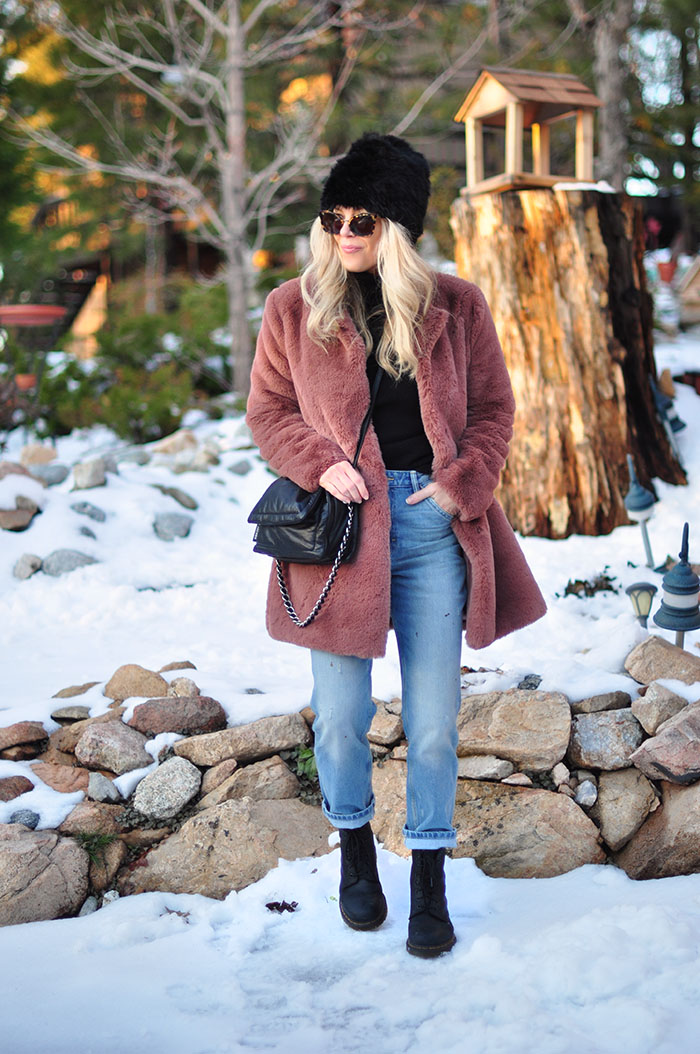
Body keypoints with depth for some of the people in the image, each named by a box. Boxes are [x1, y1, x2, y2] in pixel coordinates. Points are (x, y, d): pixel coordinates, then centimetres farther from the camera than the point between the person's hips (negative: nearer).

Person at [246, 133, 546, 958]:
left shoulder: (456, 307, 4)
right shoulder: (294, 309, 3)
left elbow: (494, 410, 9)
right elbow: (268, 412, 8)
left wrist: (462, 485, -6)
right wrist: (320, 464, -9)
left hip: (434, 526, 1)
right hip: (343, 524, 0)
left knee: (433, 719, 5)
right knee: (341, 715, 6)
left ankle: (430, 880, 22)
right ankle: (354, 849, 33)